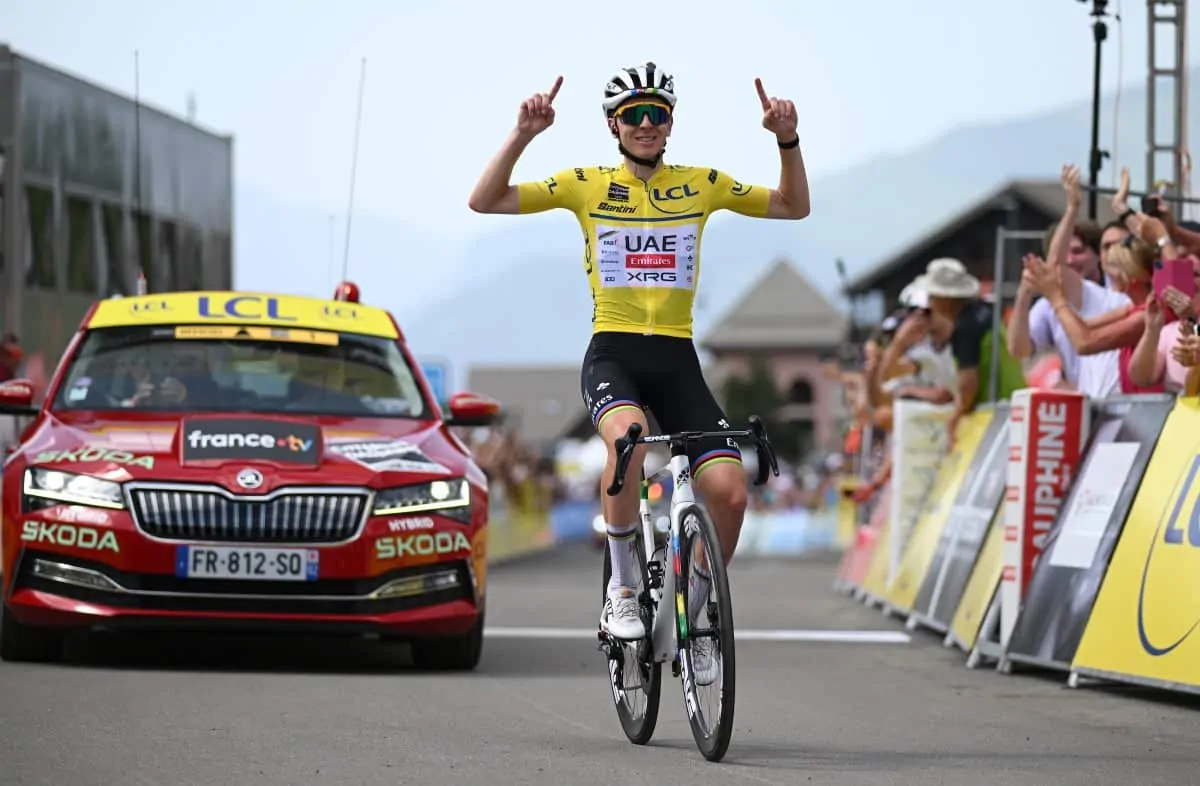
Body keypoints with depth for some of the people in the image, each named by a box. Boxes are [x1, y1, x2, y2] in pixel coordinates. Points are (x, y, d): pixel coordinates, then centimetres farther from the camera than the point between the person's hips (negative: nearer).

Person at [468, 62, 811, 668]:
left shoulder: (700, 184, 9)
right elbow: (484, 202, -1)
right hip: (612, 352, -3)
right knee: (628, 435, -38)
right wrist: (523, 134, -14)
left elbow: (794, 207, 15)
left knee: (729, 492, -16)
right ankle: (621, 590, -20)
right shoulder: (586, 185, 4)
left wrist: (788, 140, -1)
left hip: (677, 359, 3)